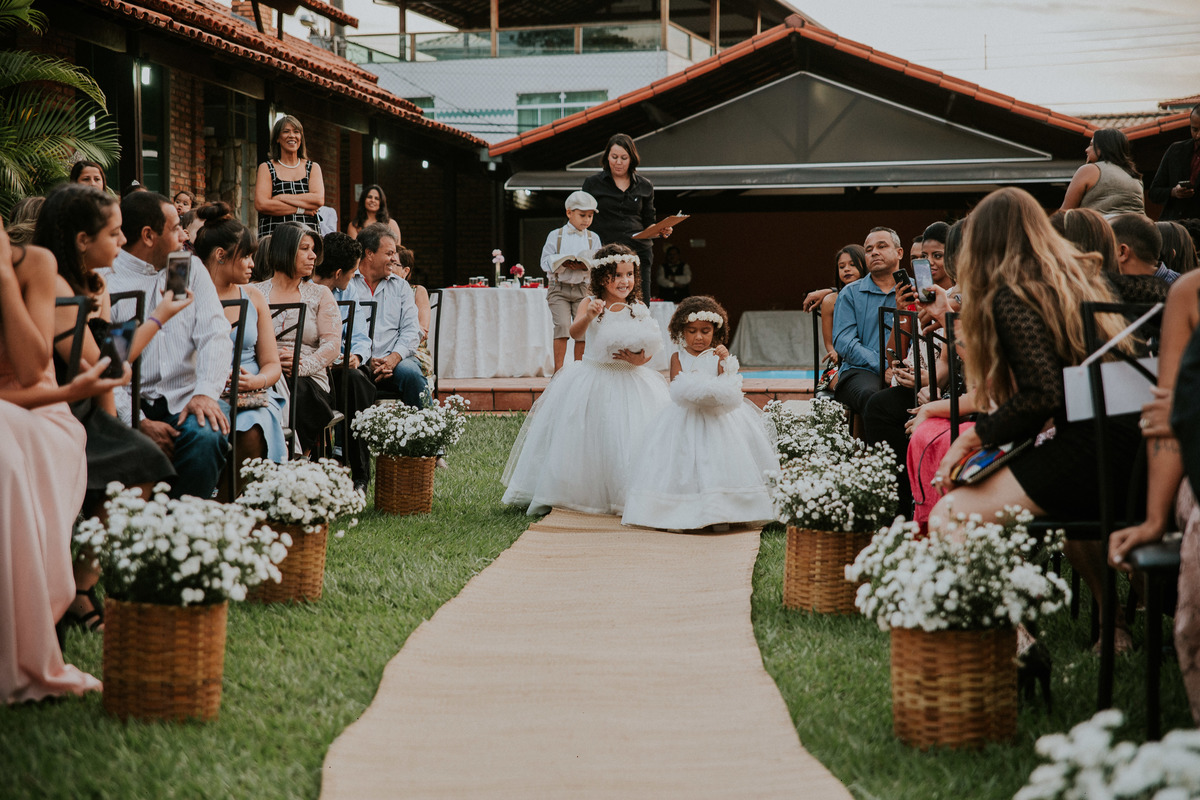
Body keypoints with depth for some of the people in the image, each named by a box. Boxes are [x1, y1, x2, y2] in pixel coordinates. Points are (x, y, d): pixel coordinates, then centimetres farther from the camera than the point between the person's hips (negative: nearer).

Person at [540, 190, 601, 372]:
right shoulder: (555, 236, 4)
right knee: (562, 324, -16)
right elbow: (546, 262, -2)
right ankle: (558, 370, -12)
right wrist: (563, 263, -19)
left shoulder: (593, 238, 9)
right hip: (558, 289, -2)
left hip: (582, 289, 2)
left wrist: (585, 266, -18)